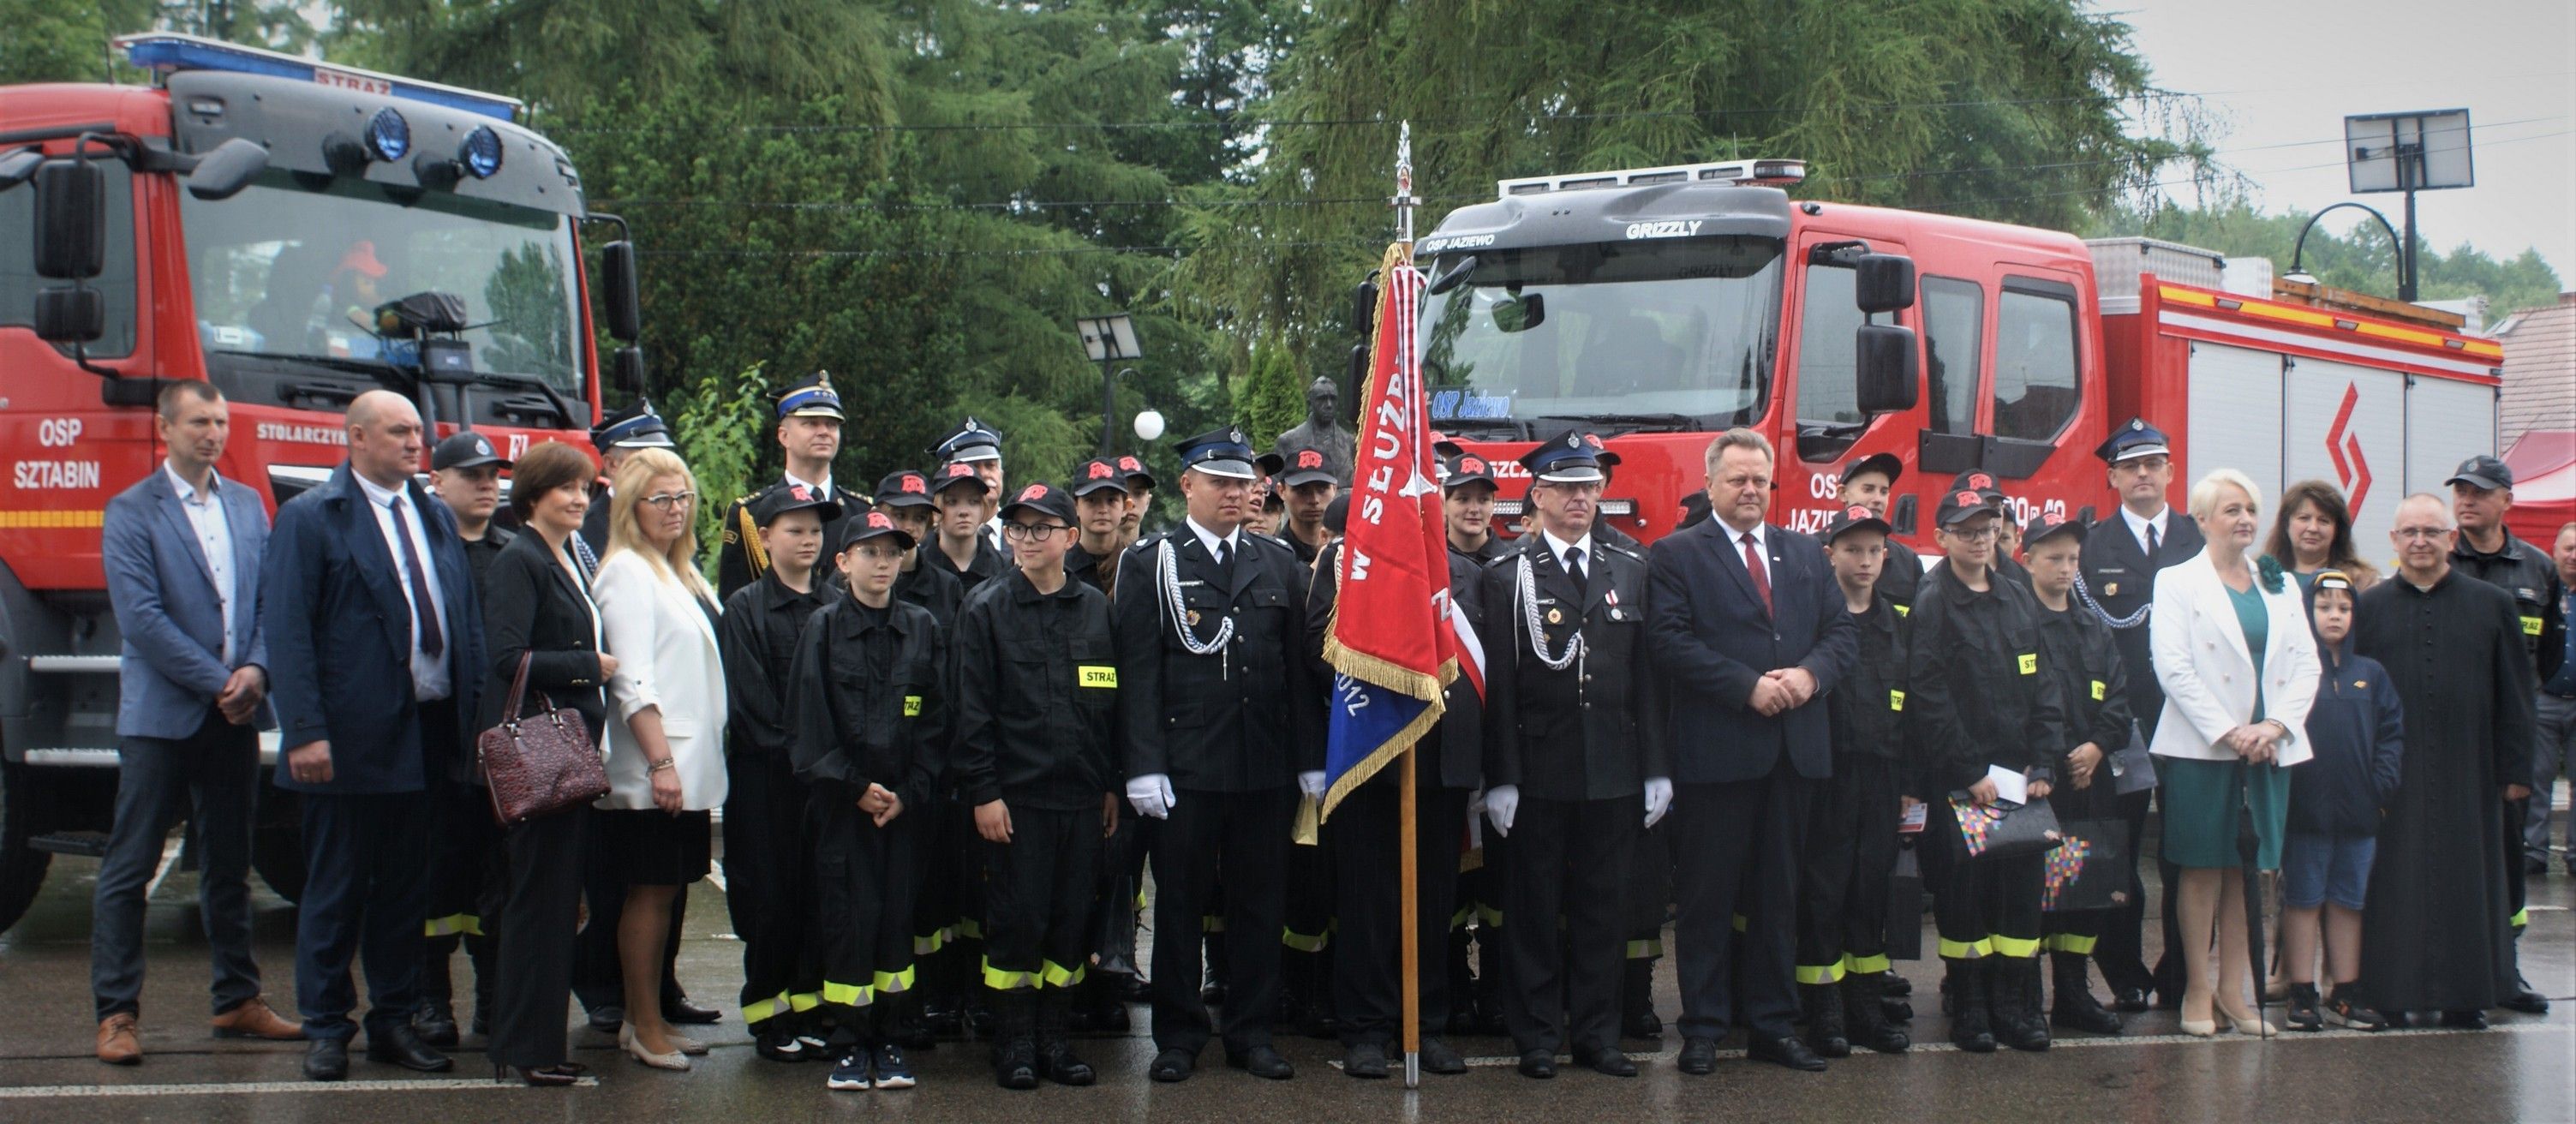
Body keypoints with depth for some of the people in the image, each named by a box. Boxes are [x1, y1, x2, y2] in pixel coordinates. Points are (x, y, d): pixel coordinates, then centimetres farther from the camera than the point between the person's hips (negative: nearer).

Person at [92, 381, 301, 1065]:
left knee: (229, 867, 12)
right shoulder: (131, 513, -5)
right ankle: (116, 1012, 2)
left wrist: (256, 669, -9)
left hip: (234, 716, 5)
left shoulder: (248, 507, 11)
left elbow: (270, 598, 9)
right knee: (129, 868, -2)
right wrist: (218, 683, -14)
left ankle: (237, 1001, 20)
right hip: (160, 714, -5)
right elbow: (142, 618, -13)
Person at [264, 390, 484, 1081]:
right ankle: (326, 1030, 13)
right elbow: (286, 629, -10)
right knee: (336, 889, 4)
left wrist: (476, 714, 5)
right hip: (352, 737, -5)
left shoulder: (437, 519, 15)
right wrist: (306, 731, -18)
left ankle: (394, 1022, 20)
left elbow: (467, 621, 15)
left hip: (430, 734, 6)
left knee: (408, 888, 11)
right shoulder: (308, 518, -4)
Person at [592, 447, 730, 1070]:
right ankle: (644, 1028, 4)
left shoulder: (681, 573, 17)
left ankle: (648, 1019, 17)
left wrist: (687, 762, 13)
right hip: (652, 768, -8)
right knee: (649, 891, -3)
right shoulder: (627, 571, -10)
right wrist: (660, 761, -22)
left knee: (664, 890, 11)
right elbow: (632, 680, -17)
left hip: (689, 763, 8)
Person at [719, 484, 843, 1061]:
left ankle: (807, 1007, 12)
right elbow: (749, 700, -7)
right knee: (772, 898, -1)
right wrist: (794, 753, -12)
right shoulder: (746, 608, 0)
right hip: (767, 775, -3)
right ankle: (768, 1015, 7)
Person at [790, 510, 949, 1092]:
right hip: (841, 802, -2)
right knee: (847, 918, -3)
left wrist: (909, 792, -6)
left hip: (905, 802, 2)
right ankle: (853, 1042, 5)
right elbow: (811, 722, -3)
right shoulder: (824, 628, 1)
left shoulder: (921, 629, 6)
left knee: (898, 915, 2)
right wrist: (856, 787, -9)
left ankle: (886, 1037, 12)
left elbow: (936, 720, 4)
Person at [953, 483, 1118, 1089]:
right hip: (1015, 794, -3)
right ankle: (1015, 1041, 10)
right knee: (1016, 921, -1)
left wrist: (1113, 785, 9)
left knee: (1072, 920, 6)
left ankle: (1055, 1037, 17)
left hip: (1082, 795, 3)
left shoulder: (1097, 609, 9)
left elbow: (1115, 703, 13)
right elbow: (973, 707, -3)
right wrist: (982, 791, -9)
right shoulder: (987, 608, 0)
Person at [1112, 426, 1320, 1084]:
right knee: (1180, 903, 4)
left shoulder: (1280, 566, 12)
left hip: (1266, 768, 3)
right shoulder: (1151, 563, 2)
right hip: (1186, 767, -3)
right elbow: (1138, 673, -4)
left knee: (1260, 902, 8)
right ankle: (1178, 1037, 13)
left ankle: (1251, 1033, 18)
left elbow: (1300, 671, 10)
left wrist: (1311, 760, 5)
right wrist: (1144, 766, -11)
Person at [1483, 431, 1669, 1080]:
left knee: (1602, 906, 8)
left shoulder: (1631, 574, 11)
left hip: (1613, 774, 3)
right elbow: (1498, 685, -5)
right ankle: (1537, 1038, 12)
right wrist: (1500, 778, -11)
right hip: (1538, 773, -3)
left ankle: (1596, 1034, 17)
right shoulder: (1507, 578, 0)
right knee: (1535, 910, 4)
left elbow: (1647, 678, 9)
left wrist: (1656, 768, 3)